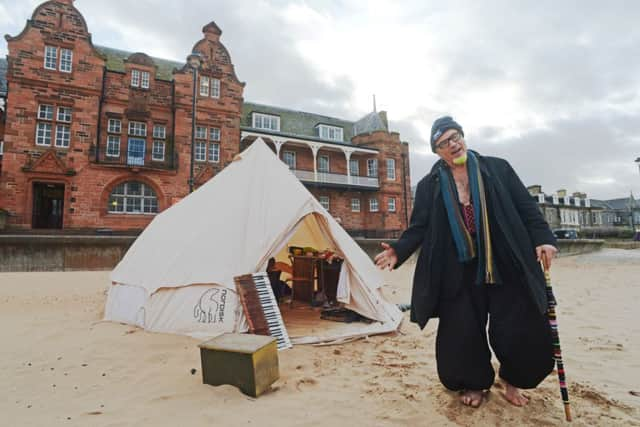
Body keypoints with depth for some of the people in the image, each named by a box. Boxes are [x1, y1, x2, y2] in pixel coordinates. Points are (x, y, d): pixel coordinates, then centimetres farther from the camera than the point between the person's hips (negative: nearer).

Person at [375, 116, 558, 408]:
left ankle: (512, 381, 35)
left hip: (506, 268, 1)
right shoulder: (429, 186, 4)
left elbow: (527, 207, 6)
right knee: (462, 334, 4)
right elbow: (419, 228, 1)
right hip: (459, 274, 0)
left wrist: (543, 238, -6)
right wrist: (399, 251, -15)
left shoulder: (497, 169, 6)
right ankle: (476, 384, 32)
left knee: (519, 331, 4)